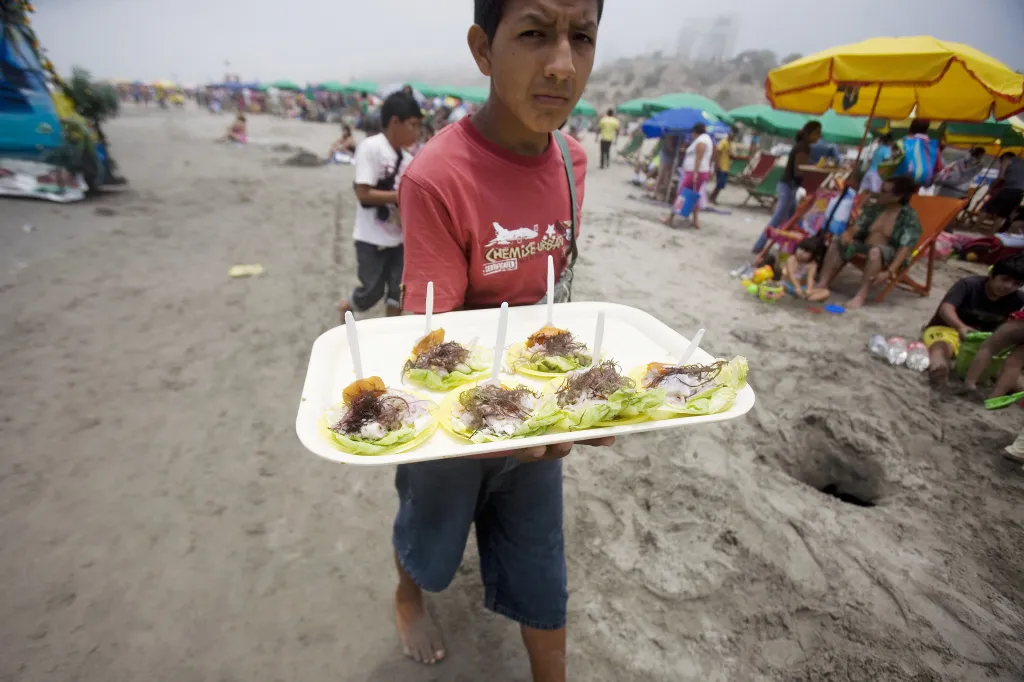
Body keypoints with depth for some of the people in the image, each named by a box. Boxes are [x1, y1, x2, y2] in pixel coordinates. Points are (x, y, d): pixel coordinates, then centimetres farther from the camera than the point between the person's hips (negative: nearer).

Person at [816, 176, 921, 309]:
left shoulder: (909, 217, -12)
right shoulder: (874, 208, 5)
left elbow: (905, 249, -20)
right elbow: (855, 228, 5)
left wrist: (889, 271, -32)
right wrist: (847, 234, -21)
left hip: (891, 255, -6)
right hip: (866, 248, 6)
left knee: (875, 250, -38)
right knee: (836, 243, -13)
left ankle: (861, 295, -38)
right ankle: (823, 285, -24)